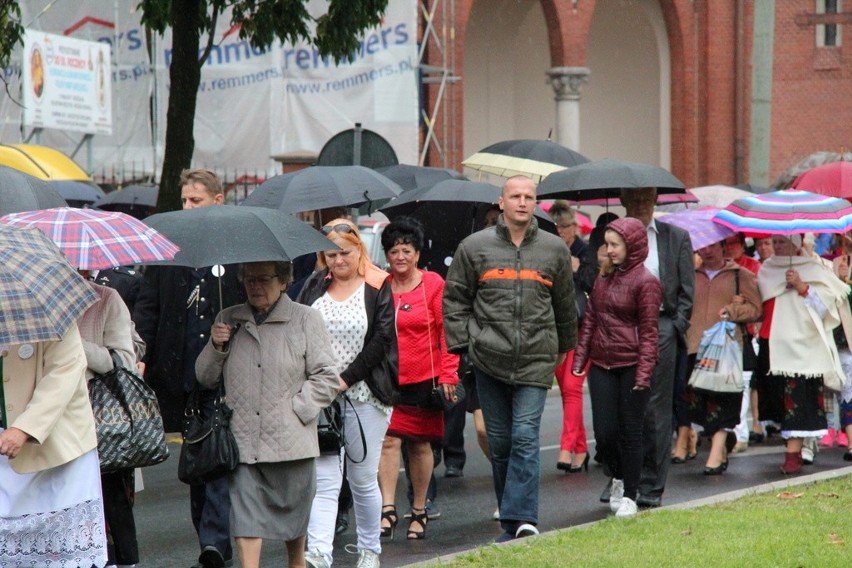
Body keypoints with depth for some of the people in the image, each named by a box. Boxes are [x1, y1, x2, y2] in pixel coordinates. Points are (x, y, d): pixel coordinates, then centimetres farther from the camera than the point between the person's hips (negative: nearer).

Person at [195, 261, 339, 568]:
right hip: (242, 440, 1)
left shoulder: (306, 319, 2)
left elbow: (326, 379, -1)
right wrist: (215, 347, -5)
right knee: (245, 517, -8)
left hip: (289, 439, -1)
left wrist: (295, 409, -9)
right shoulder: (228, 321, 10)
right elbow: (205, 378, 13)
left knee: (293, 513, 13)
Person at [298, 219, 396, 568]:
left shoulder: (378, 289, 0)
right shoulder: (315, 287, 11)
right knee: (323, 479, -8)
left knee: (363, 479, 6)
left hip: (363, 395, -2)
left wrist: (345, 379, -11)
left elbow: (380, 341, -7)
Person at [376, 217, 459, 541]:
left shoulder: (433, 285, -2)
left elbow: (447, 332, -1)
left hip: (424, 380, -1)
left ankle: (419, 511, 20)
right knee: (388, 441, -10)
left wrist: (448, 375, -5)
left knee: (419, 444, 8)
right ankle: (388, 508, -10)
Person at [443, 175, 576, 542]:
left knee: (525, 438, -12)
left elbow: (565, 304, 20)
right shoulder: (474, 247, 5)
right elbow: (454, 299, 8)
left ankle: (521, 518, -18)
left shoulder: (554, 250, 9)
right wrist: (461, 344, 1)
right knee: (500, 442, 6)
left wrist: (564, 347, 25)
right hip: (489, 360, 1)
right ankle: (514, 519, 14)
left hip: (536, 361, -1)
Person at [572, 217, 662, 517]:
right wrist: (580, 357, 8)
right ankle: (617, 478, 29)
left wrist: (644, 373, -14)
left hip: (631, 366, -5)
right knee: (604, 433, 4)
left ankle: (629, 496, 12)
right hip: (601, 365, 5)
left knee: (630, 432, 2)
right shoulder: (604, 278, 12)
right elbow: (590, 320, 15)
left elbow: (648, 332, -10)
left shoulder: (646, 283, -8)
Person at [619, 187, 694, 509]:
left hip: (660, 328, -1)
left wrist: (675, 329, -3)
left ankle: (651, 487, 4)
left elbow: (686, 291, 7)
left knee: (656, 410, 0)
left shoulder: (676, 238, 9)